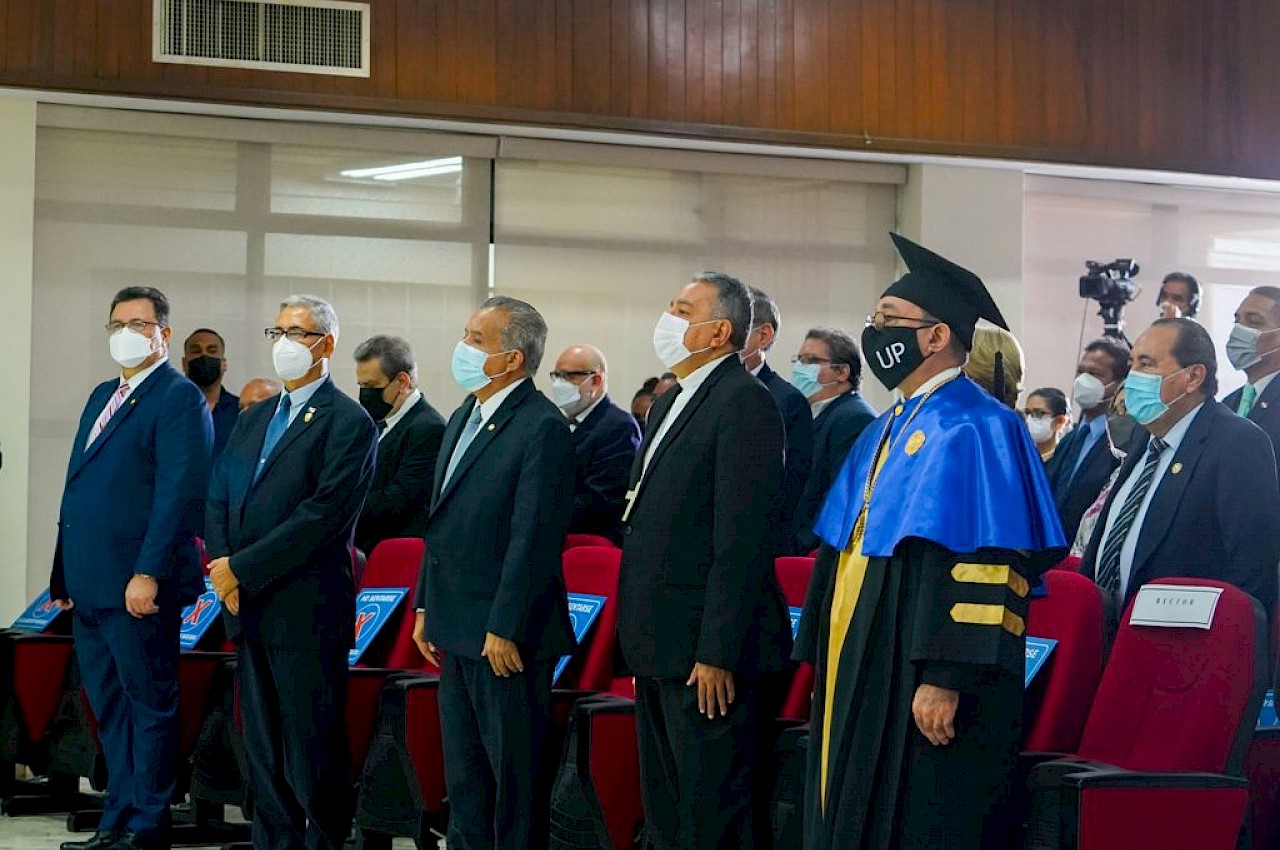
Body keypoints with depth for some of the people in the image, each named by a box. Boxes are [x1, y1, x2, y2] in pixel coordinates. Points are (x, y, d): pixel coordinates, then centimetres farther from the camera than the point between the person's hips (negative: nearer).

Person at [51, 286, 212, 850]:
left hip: (137, 588, -9)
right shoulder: (103, 397, 19)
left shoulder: (180, 398, -8)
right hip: (89, 586, 9)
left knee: (148, 705, 0)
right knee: (108, 707, 14)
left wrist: (148, 574, -22)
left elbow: (181, 493, -17)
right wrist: (65, 573, 16)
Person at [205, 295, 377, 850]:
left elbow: (322, 517, -16)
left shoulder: (348, 423, -7)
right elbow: (218, 498, 15)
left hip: (306, 613, -7)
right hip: (248, 608, 7)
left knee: (311, 748, -4)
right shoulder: (254, 419, 18)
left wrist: (242, 570, -16)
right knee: (262, 748, 10)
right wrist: (221, 564, -4)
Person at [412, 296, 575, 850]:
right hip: (458, 631, 9)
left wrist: (504, 629, -20)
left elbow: (533, 539, -19)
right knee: (463, 777, 16)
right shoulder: (464, 417, 14)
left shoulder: (542, 427, -15)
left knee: (515, 773, -1)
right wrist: (426, 607, 17)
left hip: (506, 636, -9)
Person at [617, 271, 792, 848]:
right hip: (658, 648, 10)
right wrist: (639, 639, 17)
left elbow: (741, 539, -19)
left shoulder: (744, 402, -13)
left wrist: (718, 653, -22)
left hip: (705, 650, -10)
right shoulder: (669, 404, 17)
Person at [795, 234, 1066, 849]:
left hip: (926, 689, -9)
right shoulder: (888, 431, 16)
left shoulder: (973, 430, -12)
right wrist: (827, 663, 17)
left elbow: (984, 564, -20)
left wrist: (945, 680, -25)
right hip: (865, 680, 9)